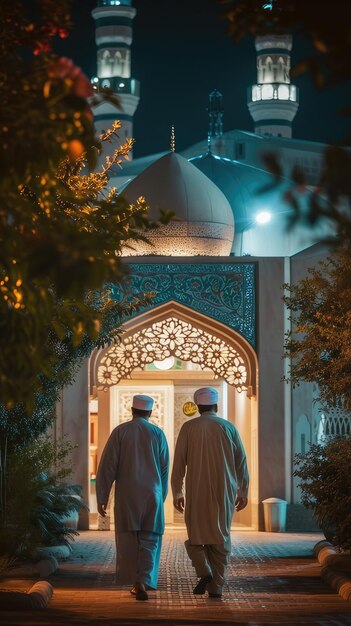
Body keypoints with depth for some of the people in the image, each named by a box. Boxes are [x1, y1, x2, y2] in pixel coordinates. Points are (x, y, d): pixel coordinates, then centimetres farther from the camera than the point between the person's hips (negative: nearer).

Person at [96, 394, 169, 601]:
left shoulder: (120, 432, -1)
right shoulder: (157, 433, 3)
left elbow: (107, 466, -6)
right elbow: (165, 469, 8)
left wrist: (102, 498, -2)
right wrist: (162, 497, 19)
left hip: (126, 495, 0)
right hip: (152, 494, 0)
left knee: (128, 539, 12)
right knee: (150, 541, 3)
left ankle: (133, 582, 12)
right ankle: (143, 582, -14)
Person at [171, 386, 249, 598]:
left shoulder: (189, 428, -1)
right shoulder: (228, 427, 4)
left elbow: (179, 462, -1)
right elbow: (241, 461, 6)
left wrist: (177, 492, 6)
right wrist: (243, 492, 14)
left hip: (197, 492, -1)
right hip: (224, 493, 1)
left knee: (196, 534, 12)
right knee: (221, 537, 8)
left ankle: (204, 571, -11)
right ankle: (216, 586, 4)